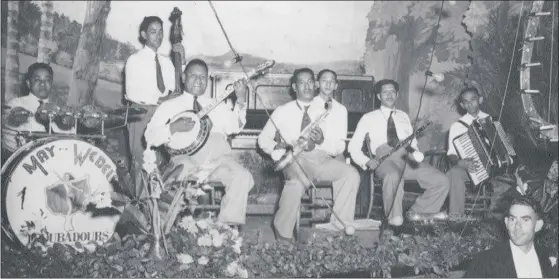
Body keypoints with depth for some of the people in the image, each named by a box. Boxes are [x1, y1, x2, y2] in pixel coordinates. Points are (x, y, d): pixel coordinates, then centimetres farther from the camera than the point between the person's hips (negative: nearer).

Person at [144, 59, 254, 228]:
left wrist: (240, 100, -4)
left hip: (218, 160, 2)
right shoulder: (169, 106, 17)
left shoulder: (217, 106, 26)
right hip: (186, 159, -2)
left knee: (242, 177, -26)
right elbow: (150, 137, 7)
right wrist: (173, 128, -10)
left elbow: (234, 127, 9)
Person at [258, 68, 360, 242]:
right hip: (294, 159, -2)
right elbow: (263, 139, 14)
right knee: (298, 180, -37)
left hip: (321, 158, 3)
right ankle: (283, 234, -22)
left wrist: (322, 141, -16)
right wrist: (277, 150, -7)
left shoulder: (338, 110, 13)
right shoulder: (283, 111, 12)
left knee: (351, 174, -25)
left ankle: (338, 228, -19)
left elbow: (339, 147, 6)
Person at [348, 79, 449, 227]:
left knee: (442, 181, -13)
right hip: (384, 157, -5)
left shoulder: (403, 116, 28)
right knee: (394, 176, -41)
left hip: (407, 156, 5)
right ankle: (394, 216, -20)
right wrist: (366, 162, -11)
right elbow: (353, 146, 9)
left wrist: (415, 154, 1)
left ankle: (417, 212, 7)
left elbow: (413, 142, 26)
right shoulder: (369, 118, 15)